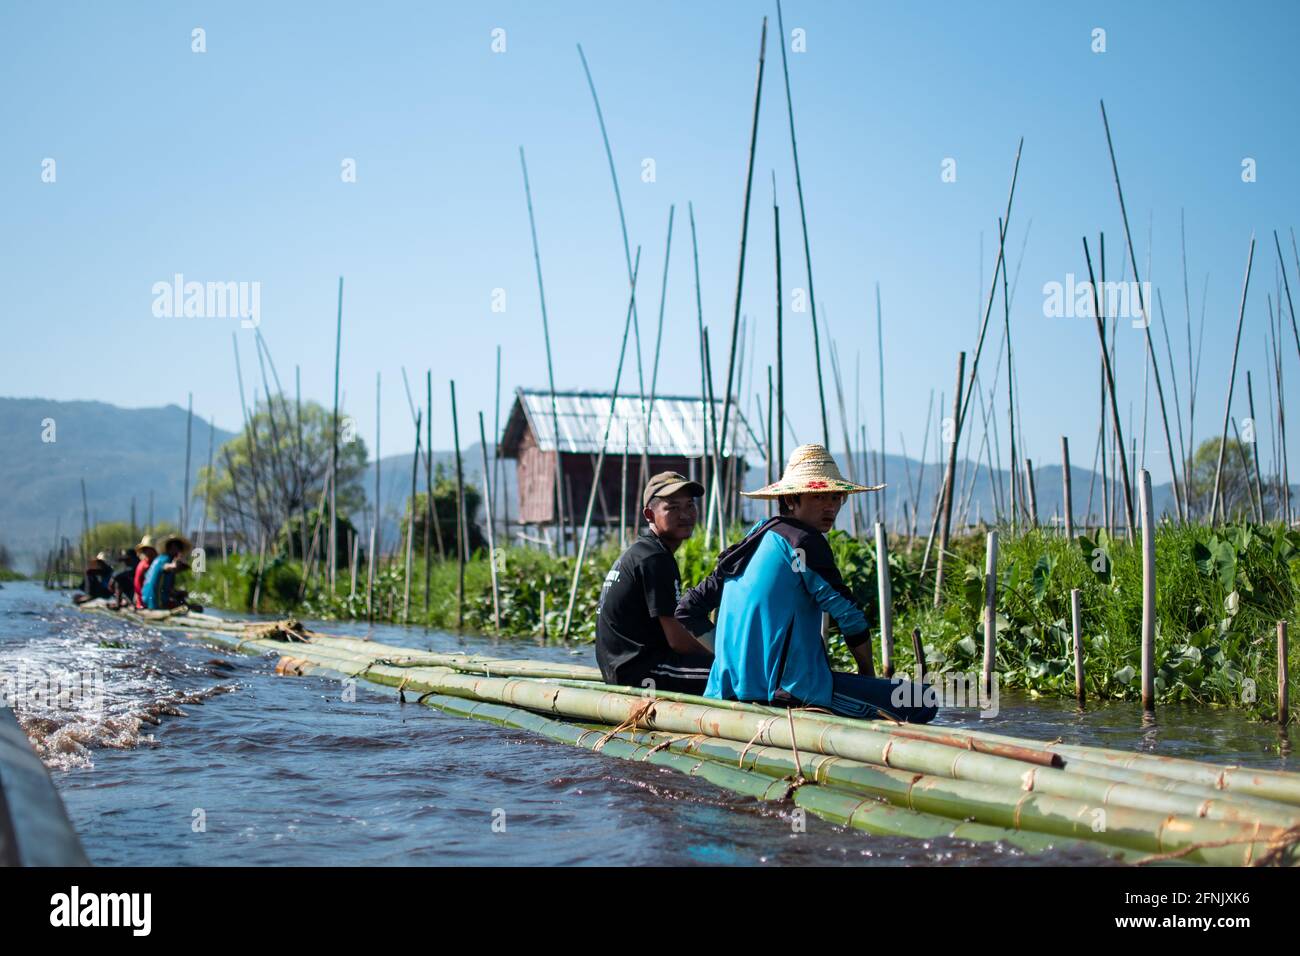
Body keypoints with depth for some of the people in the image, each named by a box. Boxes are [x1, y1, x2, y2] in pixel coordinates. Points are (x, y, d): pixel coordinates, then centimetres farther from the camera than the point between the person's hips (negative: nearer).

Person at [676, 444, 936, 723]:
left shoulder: (752, 541, 18)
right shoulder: (804, 539, -6)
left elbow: (688, 608, 20)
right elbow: (847, 611, -8)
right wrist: (868, 672, 6)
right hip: (787, 688, -9)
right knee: (922, 703, -9)